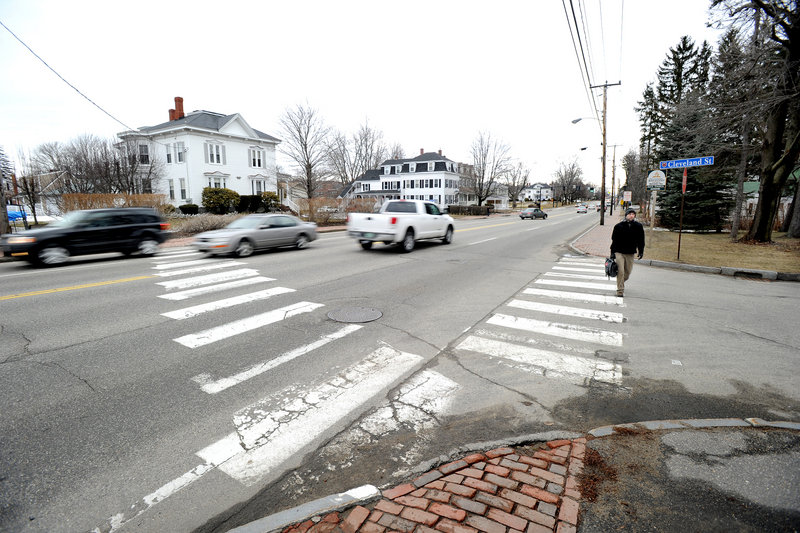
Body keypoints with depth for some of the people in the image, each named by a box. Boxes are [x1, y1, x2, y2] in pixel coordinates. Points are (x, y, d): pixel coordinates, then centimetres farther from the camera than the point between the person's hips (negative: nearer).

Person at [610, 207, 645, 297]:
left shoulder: (638, 227, 3)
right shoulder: (619, 226, -4)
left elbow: (641, 240, 11)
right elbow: (614, 240, 0)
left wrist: (641, 251, 6)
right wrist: (613, 252, -5)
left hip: (630, 253, 3)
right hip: (619, 252, -3)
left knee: (627, 272, 10)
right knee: (620, 271, -8)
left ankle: (621, 283, 37)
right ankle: (620, 290, -1)